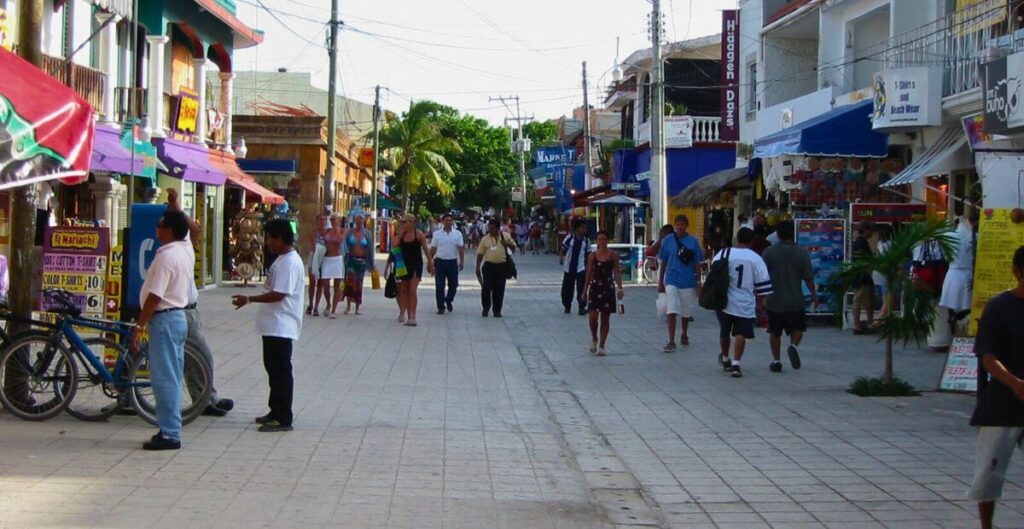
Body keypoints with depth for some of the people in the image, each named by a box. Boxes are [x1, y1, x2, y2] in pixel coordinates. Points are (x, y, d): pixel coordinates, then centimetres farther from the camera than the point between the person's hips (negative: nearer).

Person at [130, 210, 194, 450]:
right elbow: (186, 228, 31)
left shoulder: (167, 256, -19)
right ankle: (170, 430, 20)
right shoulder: (187, 249, 7)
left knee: (165, 379, -7)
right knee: (172, 379, 14)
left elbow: (155, 296, -21)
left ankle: (169, 435, -6)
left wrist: (139, 326, -18)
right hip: (179, 317, 10)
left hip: (165, 319, -10)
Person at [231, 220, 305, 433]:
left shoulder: (290, 262, -18)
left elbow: (278, 294, -24)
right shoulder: (283, 259, 14)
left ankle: (283, 419, -2)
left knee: (281, 371, -6)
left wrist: (249, 299, -21)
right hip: (273, 325, 10)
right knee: (274, 369, 16)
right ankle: (276, 411, 25)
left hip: (281, 327, -10)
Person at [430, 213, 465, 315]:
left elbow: (461, 248, 3)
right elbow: (433, 249, 4)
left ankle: (448, 300, 33)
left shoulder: (457, 234, 4)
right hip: (440, 261, -1)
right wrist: (430, 261, 1)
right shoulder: (437, 234, 2)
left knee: (453, 284, 8)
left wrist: (462, 261, -5)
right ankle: (440, 306, 5)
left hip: (453, 262, 1)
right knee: (439, 286, -3)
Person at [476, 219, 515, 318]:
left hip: (502, 266, 1)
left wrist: (508, 244, -10)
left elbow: (513, 248, 12)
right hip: (489, 265, -1)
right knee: (486, 287, -9)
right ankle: (486, 308, 7)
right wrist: (478, 267, -2)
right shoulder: (485, 239, 3)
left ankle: (497, 310, 16)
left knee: (499, 289, 5)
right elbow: (480, 254, 5)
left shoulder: (506, 236, 5)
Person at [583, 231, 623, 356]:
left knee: (605, 318, 3)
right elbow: (589, 273, 8)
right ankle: (594, 338, 17)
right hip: (594, 288, 0)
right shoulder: (592, 256, 3)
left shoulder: (613, 255, 1)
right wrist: (585, 290, 9)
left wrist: (620, 288, -11)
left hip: (608, 288, 0)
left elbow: (617, 272, 0)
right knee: (593, 317, -10)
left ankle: (601, 346, 11)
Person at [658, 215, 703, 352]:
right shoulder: (667, 240, 0)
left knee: (686, 313, 14)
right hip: (671, 281, -1)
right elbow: (663, 262, 6)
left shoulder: (693, 241, 0)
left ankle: (684, 336, 37)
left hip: (688, 282, 1)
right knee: (671, 312, -12)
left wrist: (698, 282, 3)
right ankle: (671, 342, -13)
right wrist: (660, 282, 5)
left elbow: (697, 264, 4)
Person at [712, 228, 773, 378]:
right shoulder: (756, 258, -3)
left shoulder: (723, 254, -1)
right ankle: (735, 364, -13)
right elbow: (762, 283, -1)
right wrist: (760, 302, 10)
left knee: (724, 332, 19)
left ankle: (725, 360, 37)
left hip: (723, 302, 2)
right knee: (740, 334, 0)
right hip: (745, 304, -2)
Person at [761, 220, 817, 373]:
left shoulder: (768, 252, -5)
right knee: (798, 329, 16)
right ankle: (793, 346, -12)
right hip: (795, 301, 0)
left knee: (774, 332, 13)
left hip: (774, 300, 0)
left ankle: (776, 361, 11)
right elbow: (808, 277, -1)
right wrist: (814, 295, 11)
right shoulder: (802, 253, -3)